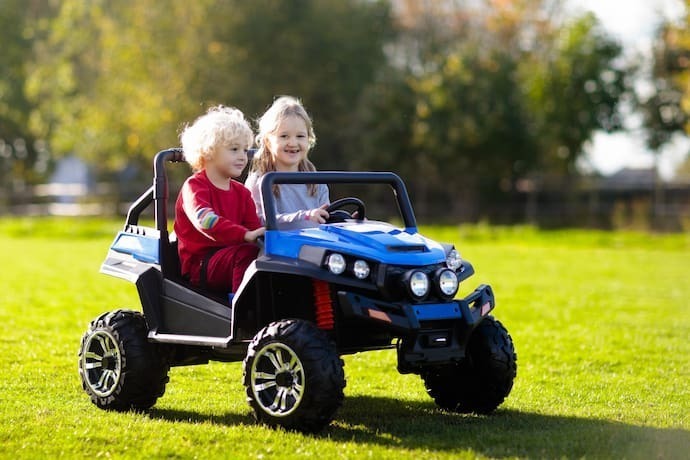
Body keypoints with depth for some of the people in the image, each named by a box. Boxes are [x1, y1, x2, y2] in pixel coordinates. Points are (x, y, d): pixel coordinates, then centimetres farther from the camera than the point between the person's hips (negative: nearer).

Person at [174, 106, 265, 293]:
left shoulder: (241, 192, 19)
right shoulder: (194, 186, -4)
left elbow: (255, 227, 9)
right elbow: (204, 220, -25)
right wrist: (244, 235, -40)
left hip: (229, 258, 6)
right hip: (199, 263, -6)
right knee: (247, 252, -33)